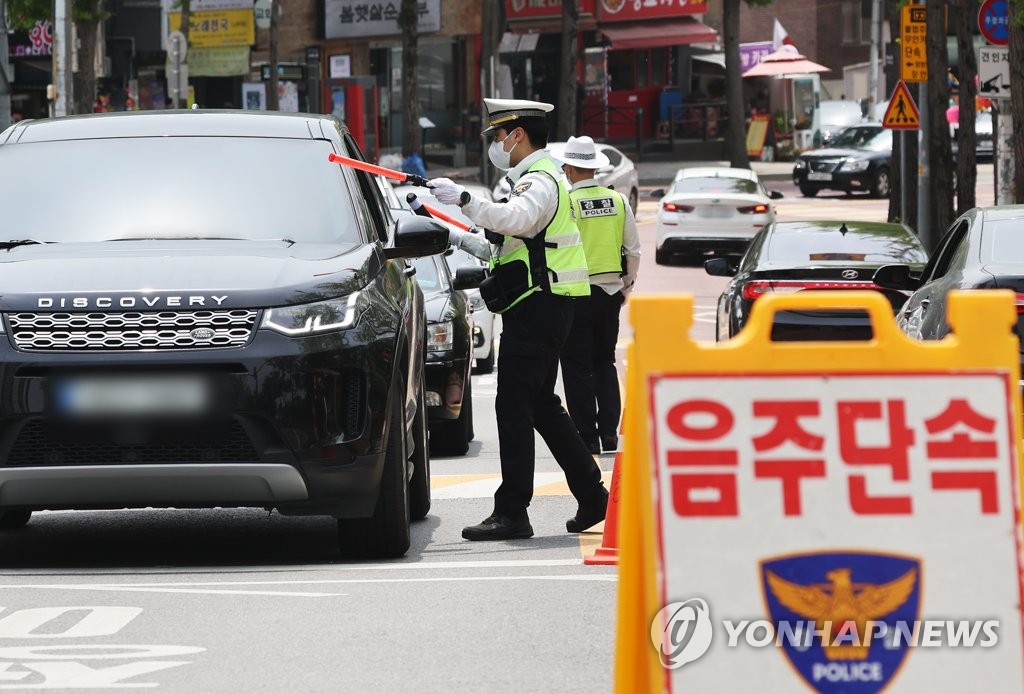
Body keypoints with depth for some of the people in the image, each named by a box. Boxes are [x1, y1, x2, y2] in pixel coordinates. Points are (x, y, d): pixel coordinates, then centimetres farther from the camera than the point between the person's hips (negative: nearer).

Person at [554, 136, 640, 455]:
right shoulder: (618, 201, 2)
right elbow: (634, 249, 6)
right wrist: (627, 283, 18)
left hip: (576, 294, -5)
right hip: (611, 291, 5)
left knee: (577, 368, 3)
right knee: (604, 362, 16)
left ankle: (587, 437, 2)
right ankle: (609, 432, 10)